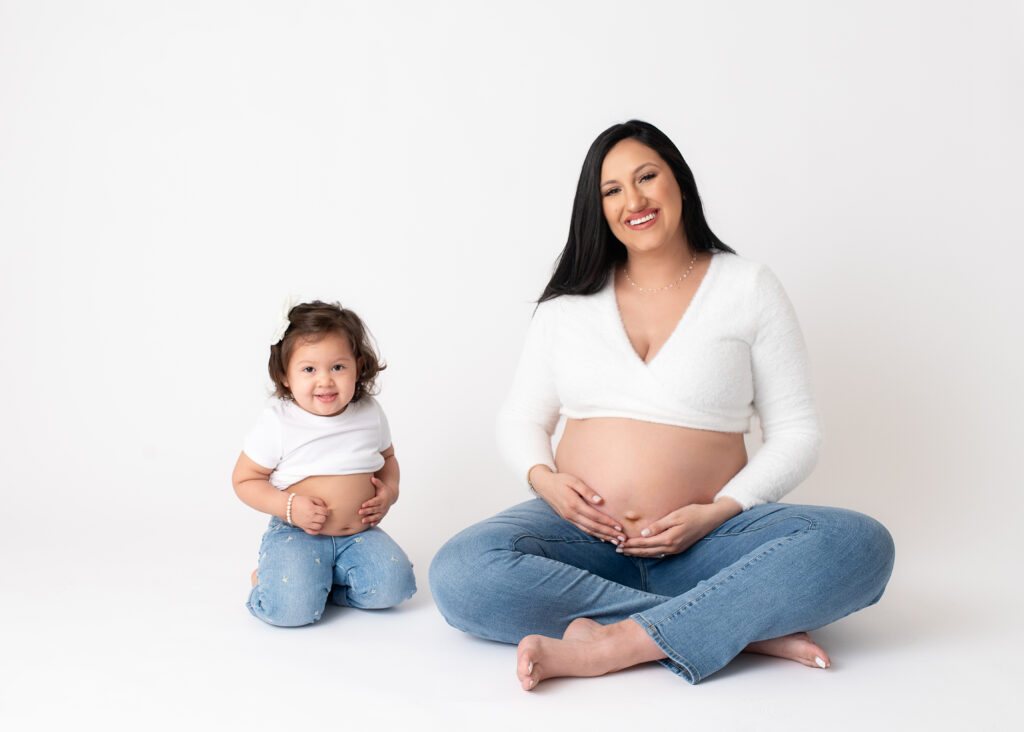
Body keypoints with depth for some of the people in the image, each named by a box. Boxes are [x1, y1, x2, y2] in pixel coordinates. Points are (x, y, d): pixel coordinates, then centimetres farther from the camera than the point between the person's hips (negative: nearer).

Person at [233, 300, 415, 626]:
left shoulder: (369, 413, 1)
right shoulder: (277, 423, -11)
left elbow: (387, 457, 20)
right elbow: (244, 479, -3)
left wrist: (390, 489, -1)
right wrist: (289, 507, -18)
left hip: (359, 533, 4)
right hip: (296, 534, -3)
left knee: (393, 586, -19)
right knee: (292, 608, -25)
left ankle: (318, 578, 5)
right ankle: (270, 575, 9)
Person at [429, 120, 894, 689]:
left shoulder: (749, 288, 6)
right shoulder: (569, 301, 12)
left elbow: (797, 434, 4)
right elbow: (522, 418, 16)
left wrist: (718, 513, -11)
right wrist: (544, 478, -7)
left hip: (703, 541, -1)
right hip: (581, 532, 2)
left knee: (861, 544, -28)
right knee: (461, 575, -30)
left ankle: (612, 646, -32)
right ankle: (748, 628, -25)